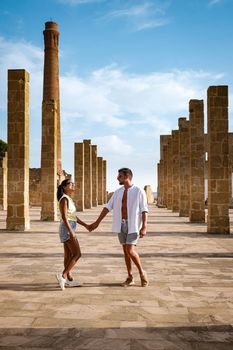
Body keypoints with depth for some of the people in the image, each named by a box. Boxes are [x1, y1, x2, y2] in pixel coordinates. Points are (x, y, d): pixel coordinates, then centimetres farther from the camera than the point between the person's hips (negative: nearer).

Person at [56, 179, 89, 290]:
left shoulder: (70, 199, 16)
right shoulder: (64, 199, -12)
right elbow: (64, 216, -20)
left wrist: (85, 225, 19)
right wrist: (71, 231, -26)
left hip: (70, 228, 9)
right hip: (67, 228, -9)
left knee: (69, 255, 11)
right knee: (77, 254, -11)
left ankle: (69, 279, 17)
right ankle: (63, 275, -10)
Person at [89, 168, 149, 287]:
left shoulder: (139, 191, -8)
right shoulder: (118, 192, 9)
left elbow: (144, 210, -11)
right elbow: (107, 207, 8)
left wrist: (144, 227, -21)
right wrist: (97, 222, 5)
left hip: (133, 225, -5)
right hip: (121, 225, 6)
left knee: (130, 251, -14)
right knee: (126, 251, 7)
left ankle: (142, 272, 8)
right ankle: (130, 278, 16)